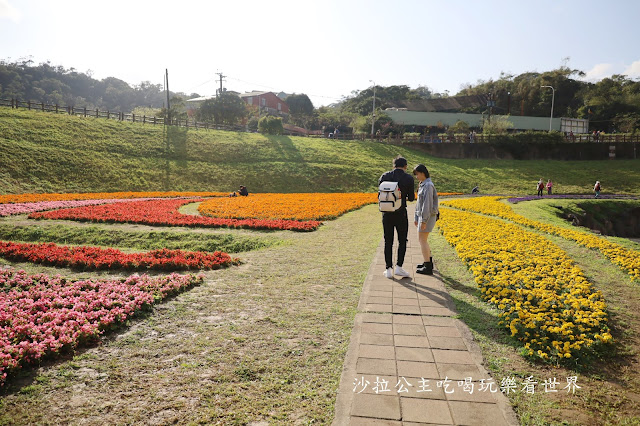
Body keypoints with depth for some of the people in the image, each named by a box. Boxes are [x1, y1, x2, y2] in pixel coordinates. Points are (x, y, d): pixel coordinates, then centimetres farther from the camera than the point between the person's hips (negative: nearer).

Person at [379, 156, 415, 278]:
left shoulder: (384, 176, 3)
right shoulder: (408, 178, -5)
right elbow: (411, 198, 1)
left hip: (387, 213, 3)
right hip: (400, 213, -2)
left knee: (388, 242, 9)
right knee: (402, 241, 11)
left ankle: (388, 269, 8)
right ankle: (399, 267, 4)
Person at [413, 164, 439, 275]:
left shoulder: (428, 185, -17)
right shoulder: (422, 185, 15)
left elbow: (427, 204, -22)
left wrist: (424, 221, -23)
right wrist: (416, 217, 20)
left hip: (427, 217, -10)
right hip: (422, 216, 10)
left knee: (422, 240, -6)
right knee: (422, 239, 17)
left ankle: (428, 268, -2)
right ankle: (429, 262, 29)